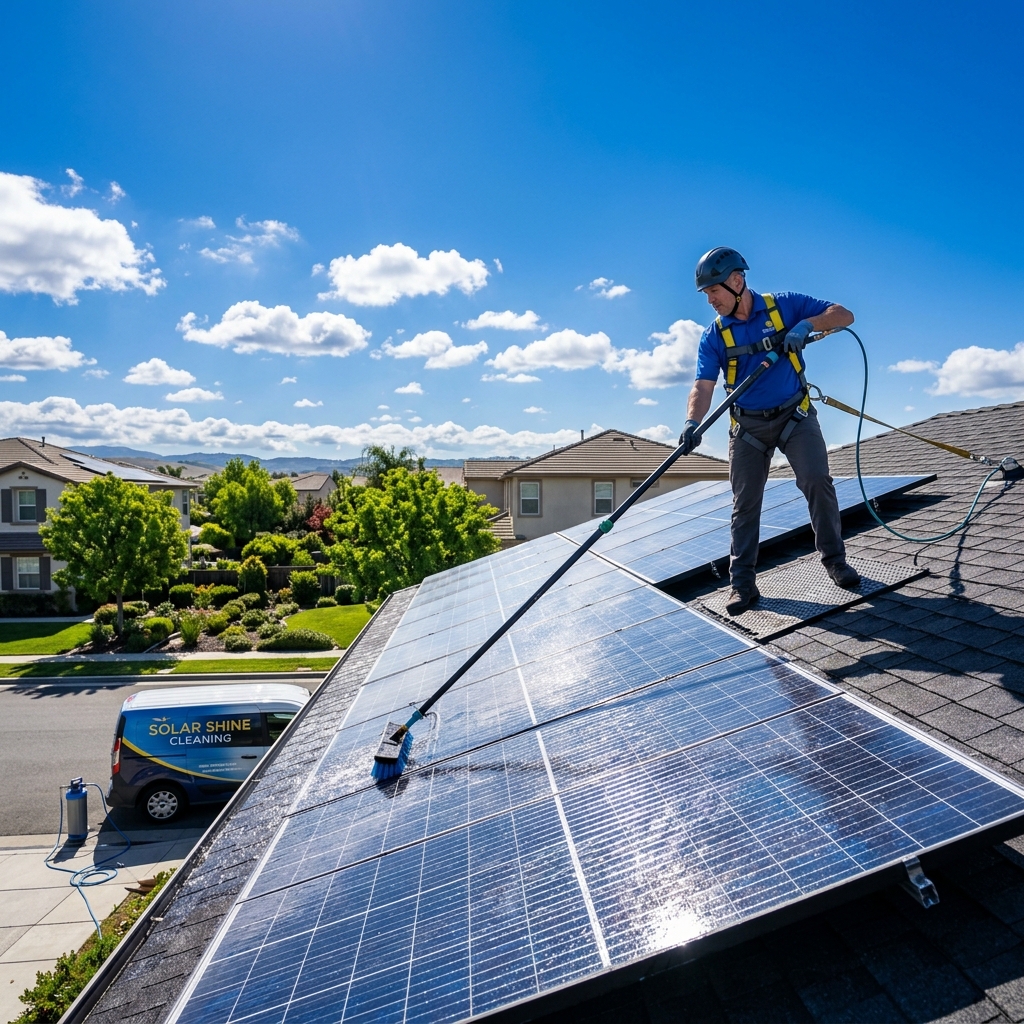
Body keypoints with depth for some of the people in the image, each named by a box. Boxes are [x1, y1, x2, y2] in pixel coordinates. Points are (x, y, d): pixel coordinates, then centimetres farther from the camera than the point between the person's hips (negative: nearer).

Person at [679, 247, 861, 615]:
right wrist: (693, 421, -35)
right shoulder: (714, 336, -4)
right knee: (744, 503, 2)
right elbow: (703, 385, -16)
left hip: (795, 415, -1)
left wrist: (806, 324, -24)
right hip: (748, 426, 1)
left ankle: (835, 560, 7)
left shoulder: (784, 305, -5)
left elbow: (844, 315, -5)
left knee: (818, 482, -13)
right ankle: (742, 583, 10)